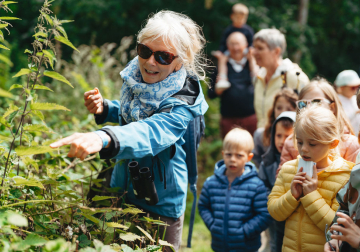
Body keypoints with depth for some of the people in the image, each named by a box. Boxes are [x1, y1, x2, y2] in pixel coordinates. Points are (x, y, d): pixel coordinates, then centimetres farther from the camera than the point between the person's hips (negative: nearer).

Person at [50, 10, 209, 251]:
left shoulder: (182, 102, -27)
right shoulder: (136, 77, -6)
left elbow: (152, 132, -49)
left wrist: (103, 138, -68)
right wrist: (104, 108, -7)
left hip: (160, 207, -7)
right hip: (121, 191, 7)